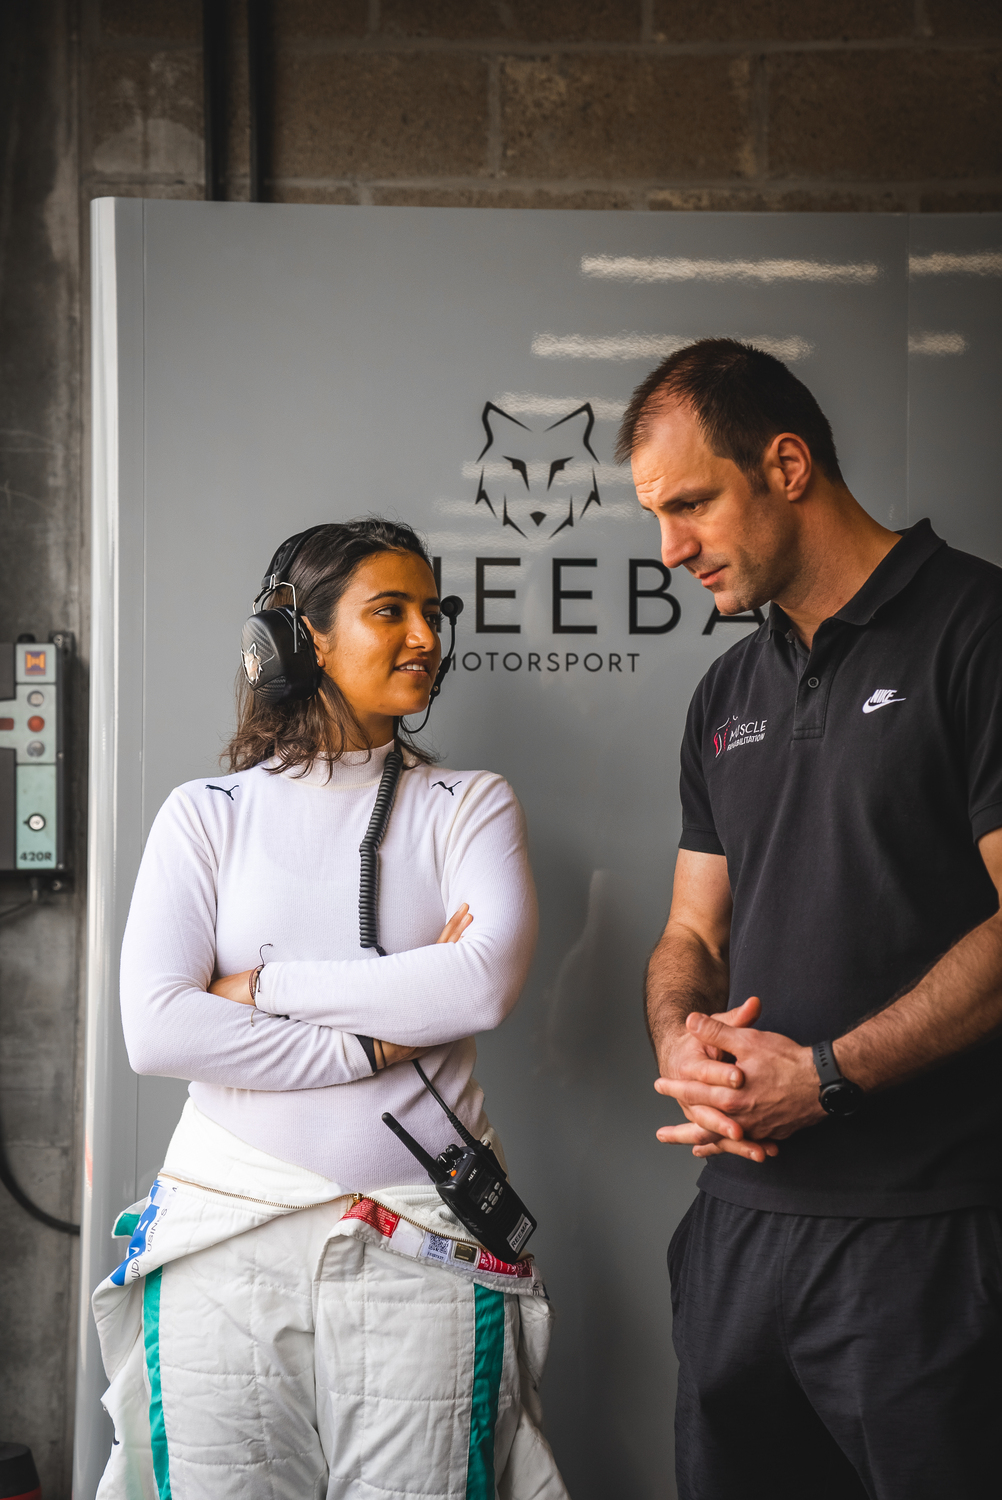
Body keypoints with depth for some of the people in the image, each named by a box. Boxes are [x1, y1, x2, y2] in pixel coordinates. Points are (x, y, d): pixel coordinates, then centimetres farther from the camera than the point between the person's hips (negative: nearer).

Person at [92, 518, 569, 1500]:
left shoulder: (472, 807, 8)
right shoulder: (207, 813, 6)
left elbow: (486, 984, -11)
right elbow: (155, 1030, -8)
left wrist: (261, 986, -9)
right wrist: (379, 1040, -8)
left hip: (420, 1250, 0)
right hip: (225, 1238, 0)